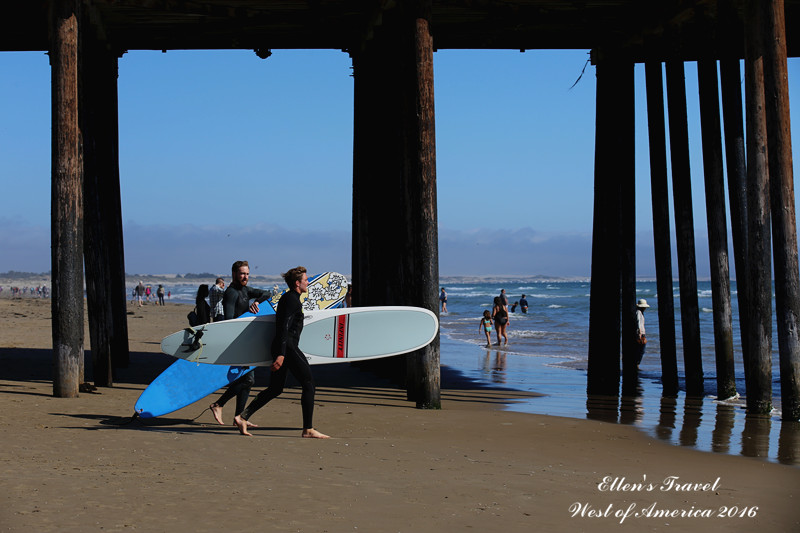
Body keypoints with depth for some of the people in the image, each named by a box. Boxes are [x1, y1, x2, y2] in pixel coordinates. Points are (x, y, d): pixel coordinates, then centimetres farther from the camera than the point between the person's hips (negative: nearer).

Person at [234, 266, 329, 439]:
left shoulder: (287, 298, 20)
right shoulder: (292, 299, -11)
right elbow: (285, 327, -20)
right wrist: (281, 354, -25)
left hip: (281, 348, 10)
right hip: (287, 347, -10)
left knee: (275, 389, 13)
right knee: (308, 384, -5)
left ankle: (243, 417, 8)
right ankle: (308, 429, -5)